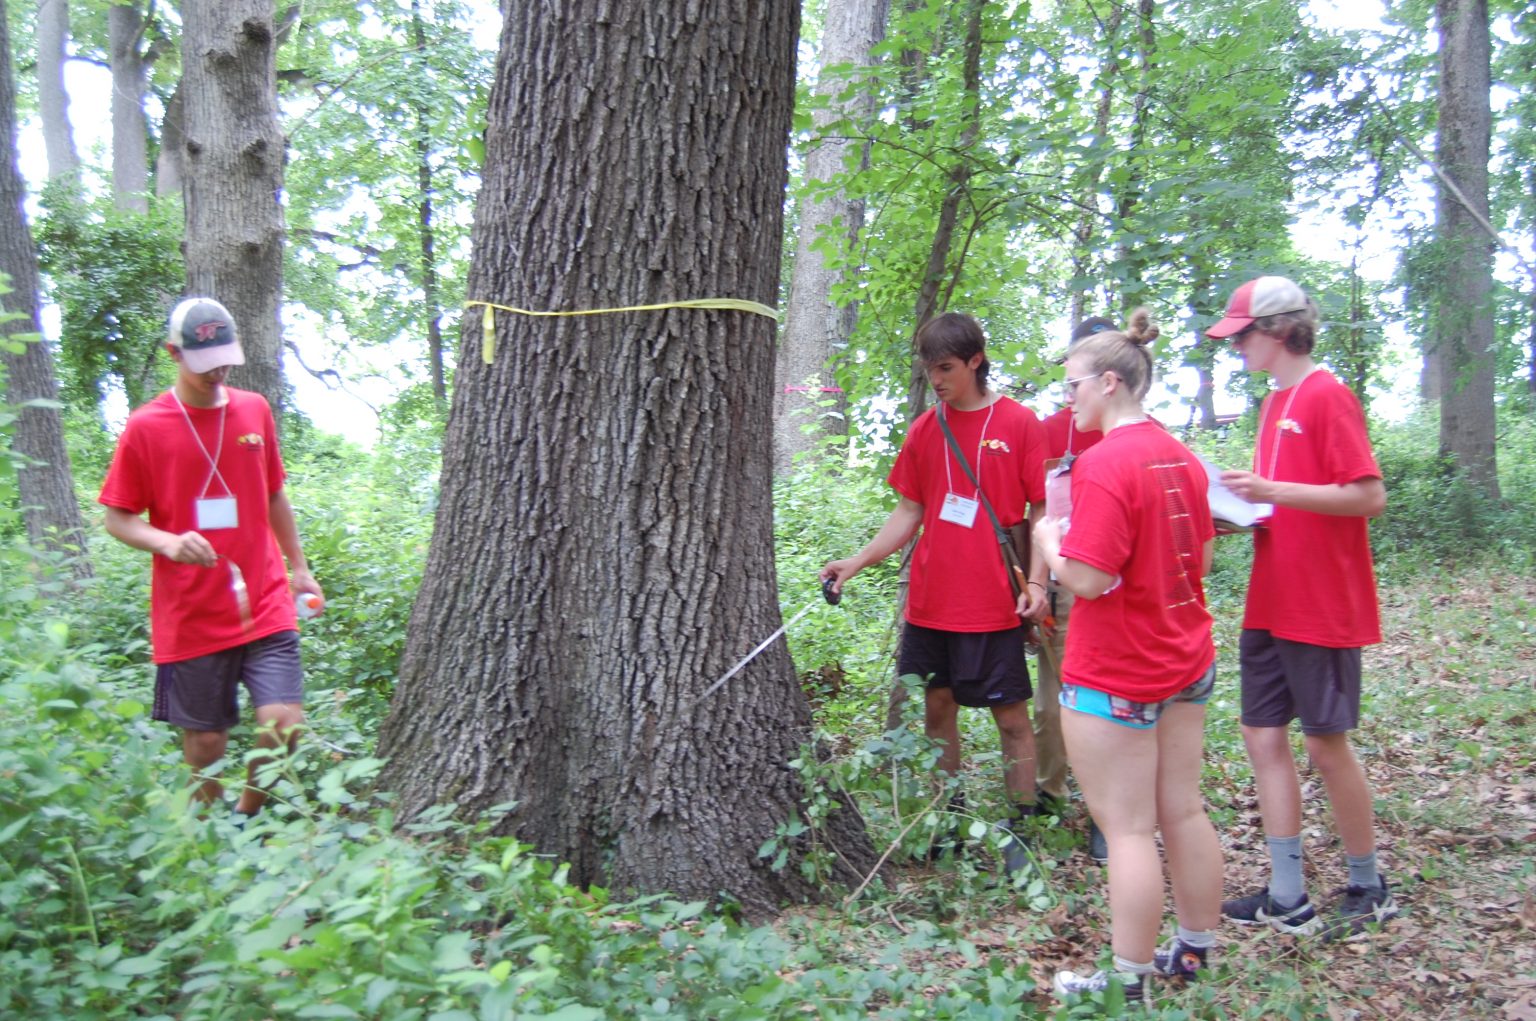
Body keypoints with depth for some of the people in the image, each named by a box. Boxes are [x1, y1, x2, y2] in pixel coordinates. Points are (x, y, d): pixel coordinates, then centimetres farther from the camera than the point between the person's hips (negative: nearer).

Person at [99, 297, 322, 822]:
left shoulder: (255, 409, 6)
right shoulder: (145, 426, -4)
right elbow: (118, 520, -1)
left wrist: (299, 567, 18)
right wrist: (168, 542, -20)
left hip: (265, 606, 2)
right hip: (189, 617, -2)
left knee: (284, 724, -9)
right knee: (205, 740, 6)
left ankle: (247, 819, 18)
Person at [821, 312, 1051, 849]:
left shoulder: (1019, 422, -4)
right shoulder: (924, 429, 7)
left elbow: (1041, 510, -3)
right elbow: (909, 512, 9)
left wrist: (1036, 580, -14)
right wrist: (857, 561, -2)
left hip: (992, 603, -4)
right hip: (929, 601, 5)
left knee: (1010, 715, 3)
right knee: (936, 706, 12)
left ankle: (1021, 828, 15)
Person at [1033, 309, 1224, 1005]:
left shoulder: (1105, 463, -20)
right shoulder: (1180, 457, 7)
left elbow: (1087, 579, -24)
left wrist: (1047, 537, -7)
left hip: (1115, 677, -9)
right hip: (1187, 661, 9)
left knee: (1128, 829, 1)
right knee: (1184, 813, 17)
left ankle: (1128, 983, 12)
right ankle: (1194, 953, 30)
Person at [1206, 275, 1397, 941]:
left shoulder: (1326, 397, -13)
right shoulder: (1276, 403, 13)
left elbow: (1369, 497, -20)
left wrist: (1273, 490, -24)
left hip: (1323, 608, -9)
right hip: (1272, 605, 9)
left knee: (1325, 743, 2)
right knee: (1263, 735, 8)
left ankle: (1369, 889, 23)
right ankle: (1288, 898, 16)